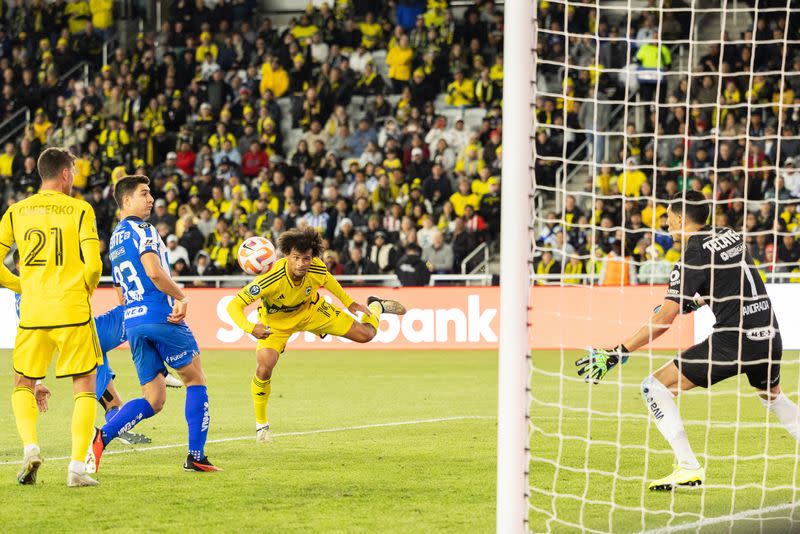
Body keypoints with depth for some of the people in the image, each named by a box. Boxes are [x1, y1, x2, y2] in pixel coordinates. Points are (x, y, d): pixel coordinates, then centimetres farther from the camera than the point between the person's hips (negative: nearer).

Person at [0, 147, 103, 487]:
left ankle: (30, 446, -6)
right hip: (72, 312, -3)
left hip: (32, 313, 3)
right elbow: (93, 265, -10)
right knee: (84, 387, 7)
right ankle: (77, 467, -4)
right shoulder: (79, 210, -2)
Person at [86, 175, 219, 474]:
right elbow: (154, 272, -22)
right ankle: (196, 455, 5)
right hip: (161, 317, -7)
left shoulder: (114, 240, 20)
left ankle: (103, 436, -14)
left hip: (132, 323, 7)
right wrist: (182, 297, -10)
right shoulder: (142, 231, -6)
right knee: (196, 380, 9)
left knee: (153, 400, 8)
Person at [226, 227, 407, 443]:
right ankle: (261, 424, 1)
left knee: (365, 334, 1)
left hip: (311, 310, 3)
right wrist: (250, 328, -54)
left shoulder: (317, 268, -29)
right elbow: (234, 306, -37)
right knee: (264, 369, -24)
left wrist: (349, 303, 5)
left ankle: (376, 307, 40)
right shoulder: (271, 279, -41)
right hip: (276, 321, -3)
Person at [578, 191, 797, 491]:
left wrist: (618, 353, -10)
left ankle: (689, 468, -10)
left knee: (655, 387, -2)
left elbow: (663, 321, -12)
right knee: (773, 395, 37)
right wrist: (695, 302, 34)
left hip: (733, 340, -8)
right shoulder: (732, 236, 13)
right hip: (769, 336, 8)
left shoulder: (692, 258, -8)